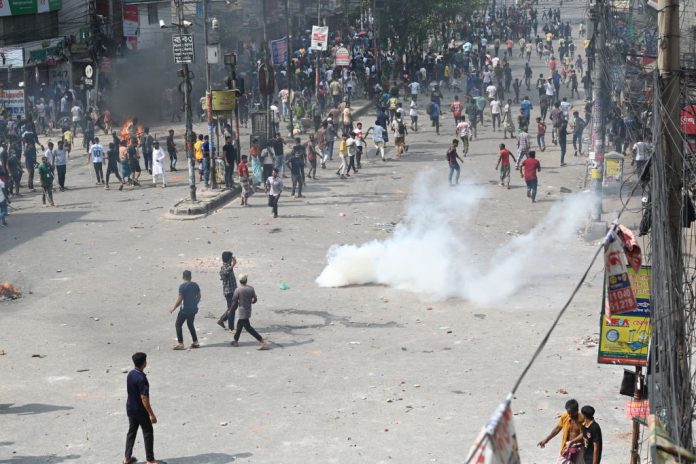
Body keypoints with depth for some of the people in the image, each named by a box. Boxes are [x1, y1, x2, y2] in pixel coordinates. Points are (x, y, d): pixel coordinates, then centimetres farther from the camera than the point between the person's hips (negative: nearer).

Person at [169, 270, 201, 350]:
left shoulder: (182, 286, -17)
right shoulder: (195, 285, 1)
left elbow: (180, 299, -18)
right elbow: (199, 296, 9)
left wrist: (174, 308, -6)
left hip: (185, 310, -6)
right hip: (193, 309, 6)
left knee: (178, 325, 6)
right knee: (190, 324, 22)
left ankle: (180, 344, 2)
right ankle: (195, 342, 22)